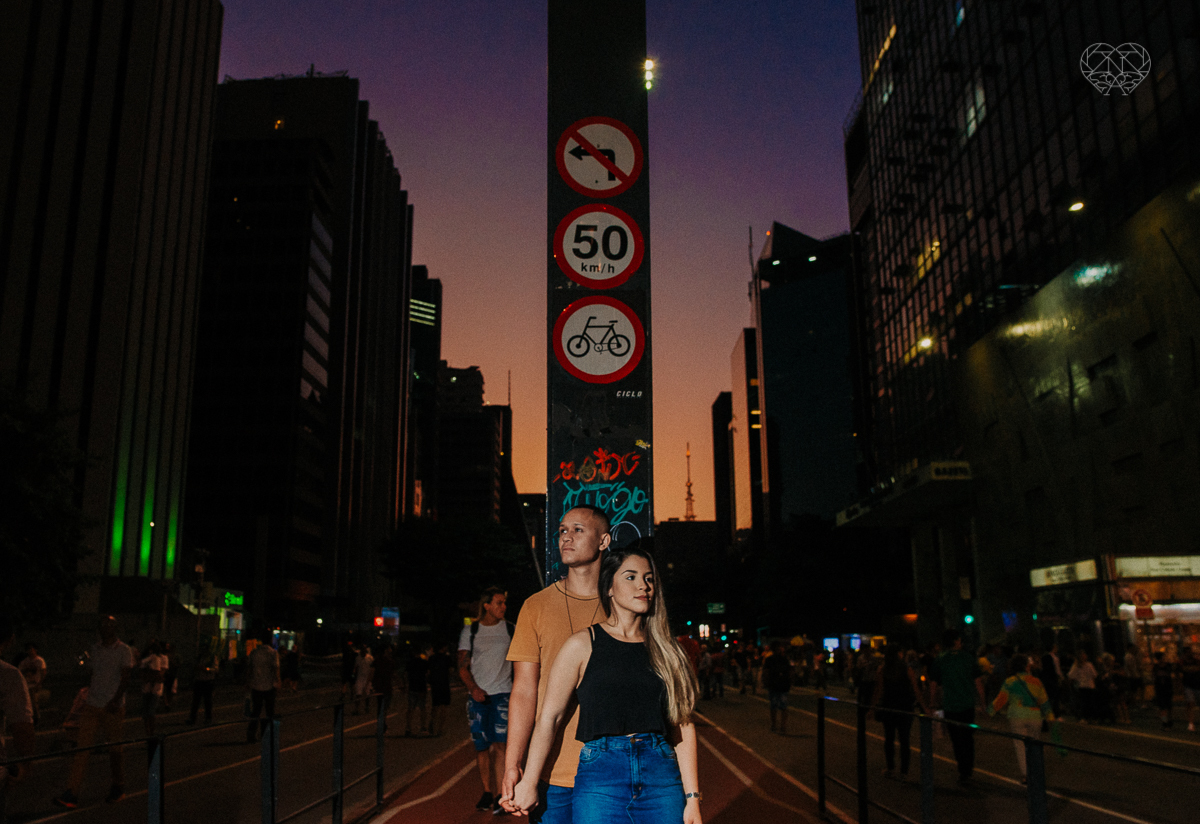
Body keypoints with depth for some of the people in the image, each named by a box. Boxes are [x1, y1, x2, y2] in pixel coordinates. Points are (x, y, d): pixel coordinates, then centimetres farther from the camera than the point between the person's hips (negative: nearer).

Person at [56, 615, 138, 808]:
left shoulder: (124, 650, -5)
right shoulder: (94, 649, 11)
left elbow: (125, 678, -11)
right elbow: (90, 675, 18)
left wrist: (116, 699, -21)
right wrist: (87, 693, 14)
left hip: (113, 708, -4)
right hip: (92, 706, 4)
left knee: (115, 748, 6)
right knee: (83, 748, -5)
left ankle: (118, 788, 22)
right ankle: (71, 794, -6)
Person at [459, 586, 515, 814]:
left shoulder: (510, 630, 7)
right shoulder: (470, 631, 7)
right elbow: (462, 667, 5)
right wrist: (473, 688, -11)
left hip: (502, 693, -1)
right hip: (477, 695, 1)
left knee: (498, 744, -13)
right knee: (481, 746, 5)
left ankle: (499, 796, -12)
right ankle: (487, 792, 17)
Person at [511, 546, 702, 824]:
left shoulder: (665, 650, 9)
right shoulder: (583, 645, 0)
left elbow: (683, 724, 7)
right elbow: (550, 716, 0)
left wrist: (692, 797, 3)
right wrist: (529, 783, 0)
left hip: (662, 776, 3)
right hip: (600, 773, -2)